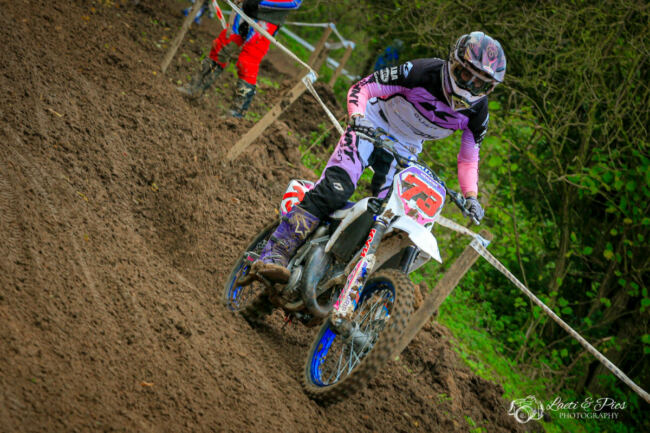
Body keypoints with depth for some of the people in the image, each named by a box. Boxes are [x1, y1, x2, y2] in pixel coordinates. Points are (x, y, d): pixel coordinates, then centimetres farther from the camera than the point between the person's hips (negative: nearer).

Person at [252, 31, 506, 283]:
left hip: (405, 150, 6)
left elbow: (468, 158, 2)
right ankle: (276, 252, -31)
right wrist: (357, 116, -38)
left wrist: (471, 197, -12)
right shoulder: (423, 73, -24)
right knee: (336, 189, -25)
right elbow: (361, 88, -19)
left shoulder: (478, 111, -11)